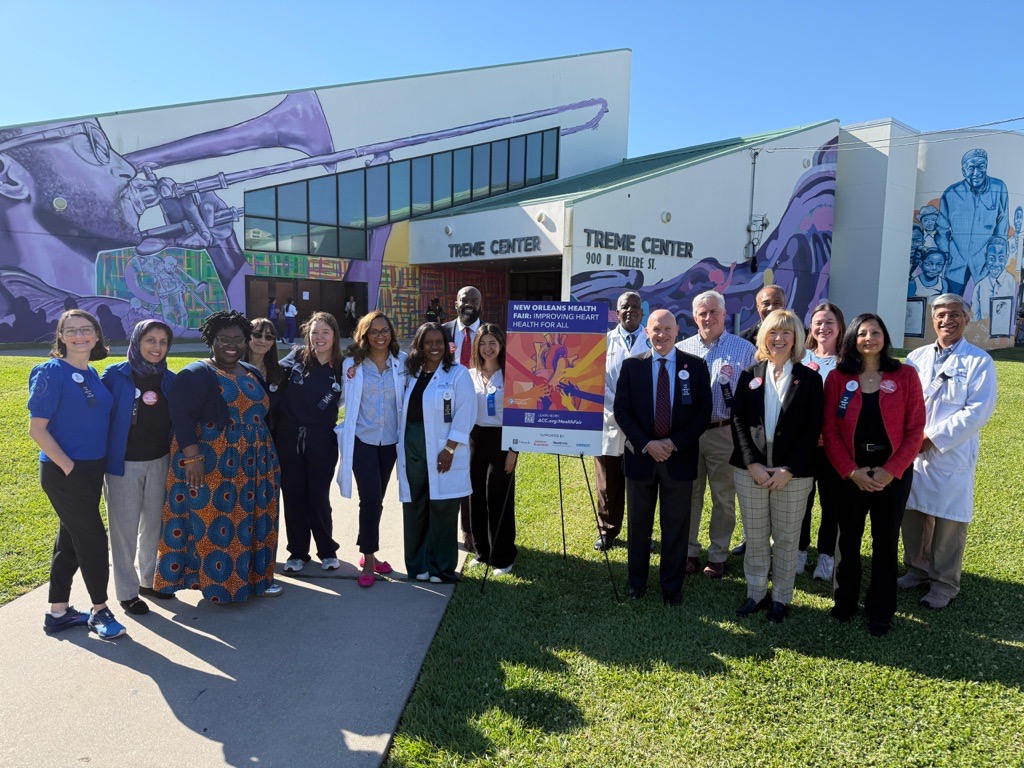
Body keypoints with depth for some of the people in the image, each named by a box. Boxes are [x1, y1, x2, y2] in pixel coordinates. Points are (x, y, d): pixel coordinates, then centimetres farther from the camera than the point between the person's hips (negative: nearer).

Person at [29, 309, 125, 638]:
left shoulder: (92, 374, 9)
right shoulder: (52, 372, -13)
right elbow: (37, 429, -15)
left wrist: (96, 465, 10)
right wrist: (68, 465, -15)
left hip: (92, 469, 7)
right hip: (63, 472, -7)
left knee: (71, 537, 15)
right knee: (92, 537, -1)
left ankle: (58, 612, 27)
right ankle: (100, 610, 14)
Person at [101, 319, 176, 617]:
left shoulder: (169, 379, 2)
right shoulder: (115, 376, -8)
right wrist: (101, 457, -10)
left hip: (159, 463, 4)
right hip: (124, 464, -4)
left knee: (154, 525, 15)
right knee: (125, 528, 5)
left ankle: (150, 580, 32)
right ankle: (127, 591, 20)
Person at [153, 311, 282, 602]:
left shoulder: (252, 374, 13)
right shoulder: (195, 375, -8)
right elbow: (182, 417, -17)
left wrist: (268, 456, 17)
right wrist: (192, 458, -25)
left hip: (252, 467, 7)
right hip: (210, 468, -7)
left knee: (254, 522, 12)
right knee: (213, 526, -1)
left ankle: (255, 575, 25)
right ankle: (218, 582, 10)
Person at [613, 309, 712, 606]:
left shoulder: (695, 366, -1)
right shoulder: (631, 365, 0)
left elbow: (703, 412, -3)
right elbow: (621, 410, -2)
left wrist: (675, 443, -13)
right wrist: (647, 444, -13)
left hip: (680, 457, 0)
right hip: (640, 455, 1)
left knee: (676, 527, 9)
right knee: (639, 525, 13)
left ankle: (672, 587, 25)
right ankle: (637, 581, 30)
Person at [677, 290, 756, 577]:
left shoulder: (744, 349, 1)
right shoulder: (681, 349, 7)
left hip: (725, 432, -2)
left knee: (723, 497, 8)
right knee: (689, 494, 10)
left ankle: (718, 556, 22)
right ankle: (688, 551, 24)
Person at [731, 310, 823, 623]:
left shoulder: (810, 379, 0)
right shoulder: (749, 375, 5)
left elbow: (813, 430, -5)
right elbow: (738, 421, 0)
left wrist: (788, 470, -13)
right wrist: (752, 464, -11)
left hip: (793, 474, -1)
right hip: (750, 471, 2)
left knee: (786, 539, 10)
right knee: (755, 536, 11)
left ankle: (781, 598, 25)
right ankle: (756, 593, 27)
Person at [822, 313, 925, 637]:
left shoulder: (905, 375, -2)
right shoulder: (837, 378, -2)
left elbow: (915, 429, -4)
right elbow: (829, 431, -4)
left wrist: (891, 470, -13)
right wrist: (851, 471, -13)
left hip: (893, 473, 0)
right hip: (851, 474, 0)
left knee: (885, 542, 10)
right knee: (848, 540, 11)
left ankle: (880, 612, 26)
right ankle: (845, 602, 29)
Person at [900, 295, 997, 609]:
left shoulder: (979, 362, -4)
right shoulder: (916, 357, 9)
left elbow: (978, 411, -12)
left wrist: (933, 438, -16)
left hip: (952, 456, -4)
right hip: (911, 452, 4)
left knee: (949, 521, 4)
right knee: (913, 514, 13)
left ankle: (944, 583, 20)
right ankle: (917, 569, 31)